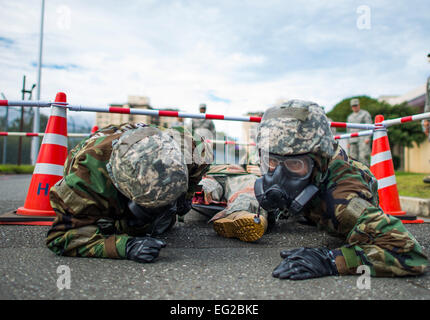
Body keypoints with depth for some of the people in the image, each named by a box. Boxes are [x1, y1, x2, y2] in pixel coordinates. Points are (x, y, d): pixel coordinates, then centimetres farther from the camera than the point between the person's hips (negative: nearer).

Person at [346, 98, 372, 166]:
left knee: (363, 157, -15)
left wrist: (367, 138, -14)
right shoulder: (349, 117, 21)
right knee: (353, 157, -2)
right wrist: (348, 142, 14)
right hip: (353, 140, 5)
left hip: (363, 139, -5)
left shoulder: (365, 114, 6)